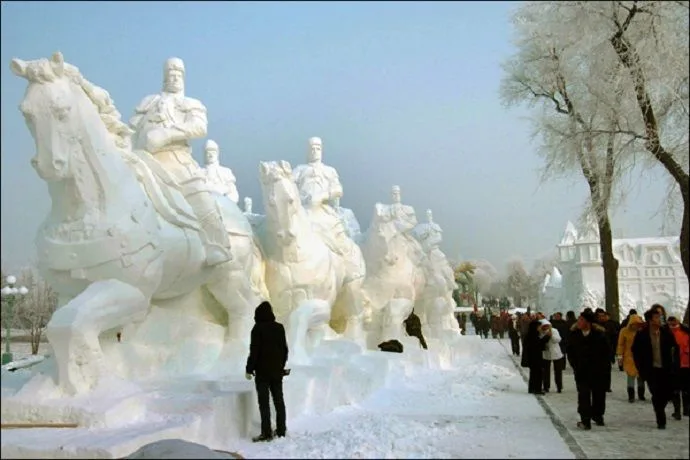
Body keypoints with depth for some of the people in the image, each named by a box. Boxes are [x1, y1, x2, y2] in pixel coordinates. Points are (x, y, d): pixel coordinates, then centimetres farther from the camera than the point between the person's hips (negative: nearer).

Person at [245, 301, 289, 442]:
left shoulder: (258, 328, -12)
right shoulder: (279, 327, 5)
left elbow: (254, 350, -14)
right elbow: (285, 349, 11)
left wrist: (249, 369, -6)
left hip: (262, 371, -6)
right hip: (277, 370, 6)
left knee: (264, 402, -1)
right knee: (279, 400, 12)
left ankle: (266, 433, 0)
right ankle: (281, 430, 19)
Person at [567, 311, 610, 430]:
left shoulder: (599, 334, -7)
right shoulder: (574, 335, -2)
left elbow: (605, 352, -1)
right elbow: (570, 353, 5)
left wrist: (605, 366, -4)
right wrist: (575, 366, 0)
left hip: (598, 371, 0)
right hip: (581, 371, 0)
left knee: (599, 395, 11)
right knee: (584, 395, -4)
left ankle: (597, 415, 26)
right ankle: (585, 420, -1)